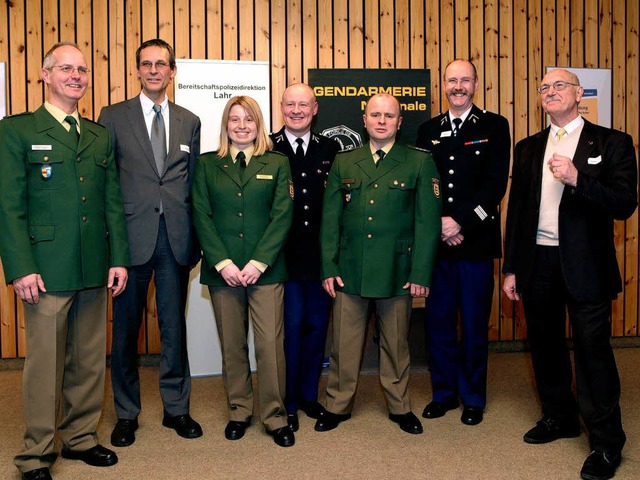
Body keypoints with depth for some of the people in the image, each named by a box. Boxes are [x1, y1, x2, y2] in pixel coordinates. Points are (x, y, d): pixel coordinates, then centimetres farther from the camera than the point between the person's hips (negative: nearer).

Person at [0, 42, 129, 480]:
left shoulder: (100, 137, 15)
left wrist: (119, 258, 5)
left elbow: (113, 202, 12)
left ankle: (81, 437, 28)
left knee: (90, 360, 12)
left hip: (95, 270, 5)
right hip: (47, 271, -5)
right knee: (45, 364, 3)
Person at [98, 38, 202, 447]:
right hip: (132, 236, -2)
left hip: (176, 238, 2)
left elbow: (193, 182, 11)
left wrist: (195, 239, 6)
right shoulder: (114, 117, 4)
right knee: (126, 328, 7)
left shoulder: (190, 121, 11)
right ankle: (127, 413, 23)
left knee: (174, 325, 10)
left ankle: (176, 408, 24)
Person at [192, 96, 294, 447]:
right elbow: (201, 216, 2)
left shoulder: (277, 164, 8)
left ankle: (275, 416, 9)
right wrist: (222, 263, -9)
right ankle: (239, 411, 22)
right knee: (231, 345, 8)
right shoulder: (207, 165, 10)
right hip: (222, 270, 1)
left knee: (270, 343, -4)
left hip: (265, 270, -1)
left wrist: (258, 262, -10)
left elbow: (282, 216, -1)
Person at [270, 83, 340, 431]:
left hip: (320, 255, 3)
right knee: (291, 326, 1)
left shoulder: (330, 149, 8)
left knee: (317, 324, 10)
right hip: (284, 255, -3)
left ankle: (309, 395, 28)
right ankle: (287, 403, 17)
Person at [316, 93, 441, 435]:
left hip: (397, 271, -1)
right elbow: (330, 218, 8)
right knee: (344, 342, 8)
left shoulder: (419, 162, 2)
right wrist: (329, 267, 0)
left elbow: (428, 221, -2)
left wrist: (421, 273, -8)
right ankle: (338, 405, 24)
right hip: (349, 270, 2)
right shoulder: (344, 162, 9)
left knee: (396, 342, 11)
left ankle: (400, 407, 28)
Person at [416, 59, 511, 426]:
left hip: (476, 241, -3)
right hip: (435, 241, 3)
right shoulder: (429, 130, 12)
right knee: (438, 322, 9)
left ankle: (473, 398, 22)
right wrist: (438, 225, -8)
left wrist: (461, 223, -15)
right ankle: (444, 393, 25)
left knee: (474, 324, 7)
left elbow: (496, 183, -8)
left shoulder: (494, 126, 2)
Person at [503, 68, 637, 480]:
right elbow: (516, 209, 11)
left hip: (584, 265, -4)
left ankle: (606, 443, 14)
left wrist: (576, 179, -23)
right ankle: (559, 418, 33)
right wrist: (511, 268, 9)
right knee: (545, 345, 14)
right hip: (537, 262, 5)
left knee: (593, 350, 0)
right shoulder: (528, 148, 11)